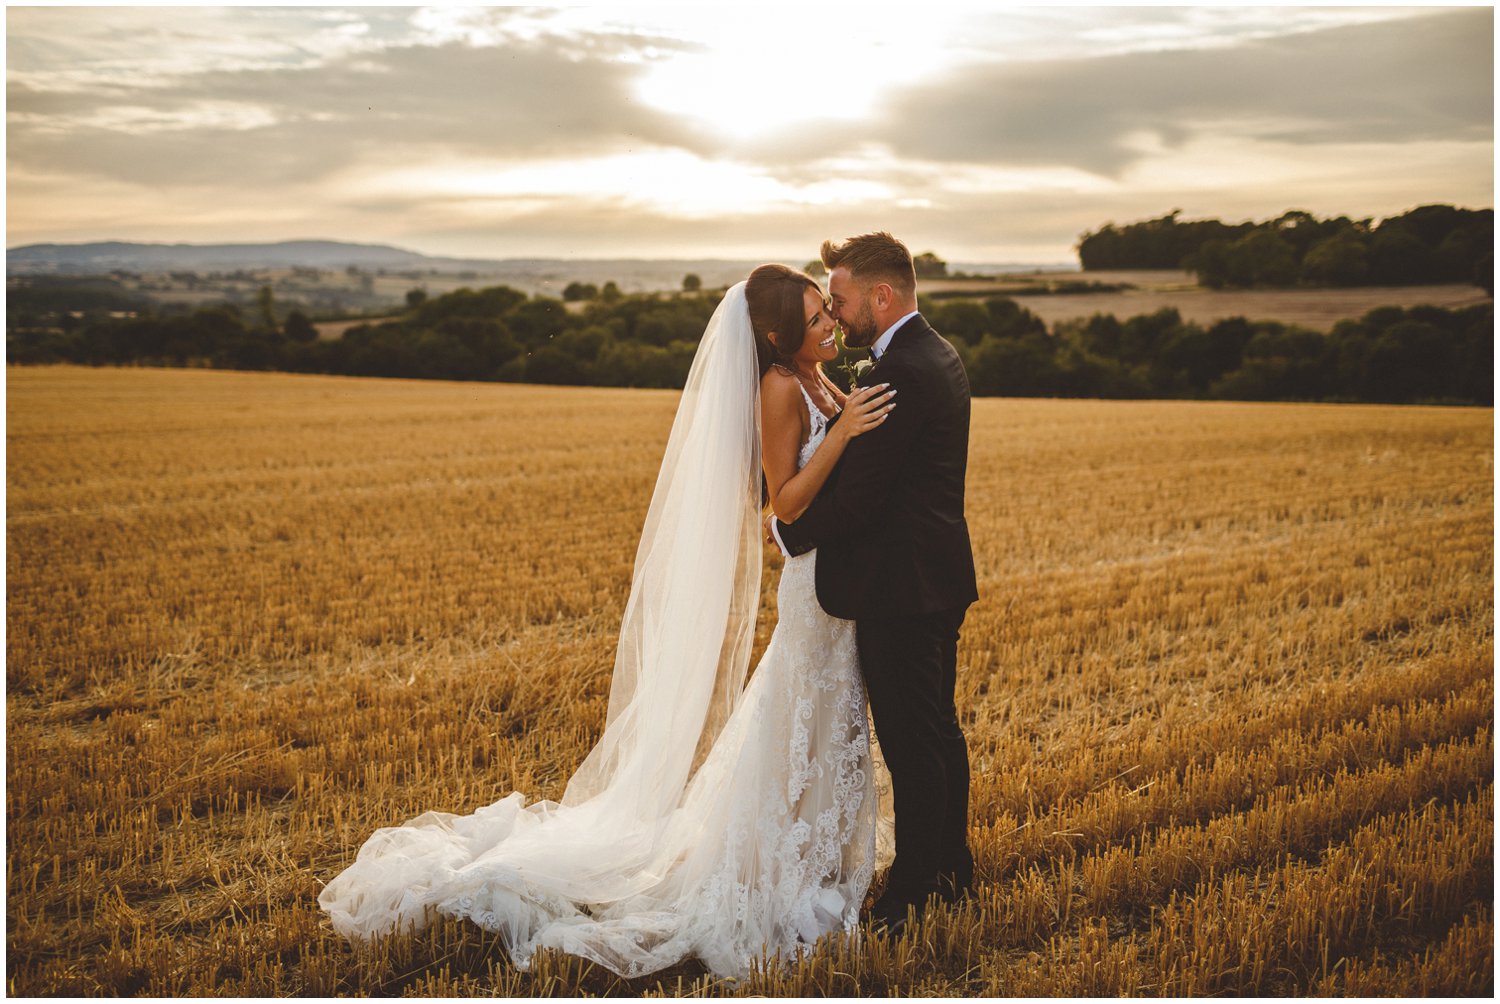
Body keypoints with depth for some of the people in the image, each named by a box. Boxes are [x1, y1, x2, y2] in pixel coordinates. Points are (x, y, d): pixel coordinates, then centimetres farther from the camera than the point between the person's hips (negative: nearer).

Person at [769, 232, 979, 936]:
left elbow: (858, 497, -22)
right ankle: (952, 869, 33)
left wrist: (789, 533, -7)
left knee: (911, 746, -1)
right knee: (939, 730, 19)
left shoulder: (898, 374, -22)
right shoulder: (940, 356, 11)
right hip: (941, 578, 11)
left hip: (899, 589, -10)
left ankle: (911, 899, 10)